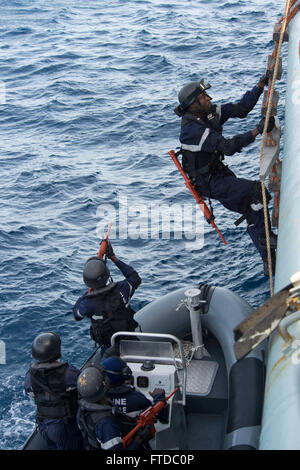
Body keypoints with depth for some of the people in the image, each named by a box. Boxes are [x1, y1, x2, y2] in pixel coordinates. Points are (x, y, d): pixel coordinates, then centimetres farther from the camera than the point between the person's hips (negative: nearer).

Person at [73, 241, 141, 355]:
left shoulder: (87, 303, -26)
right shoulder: (121, 289, -24)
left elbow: (77, 315, -1)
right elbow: (135, 278, 0)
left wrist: (88, 293, 6)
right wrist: (113, 257, 1)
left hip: (109, 347, 0)